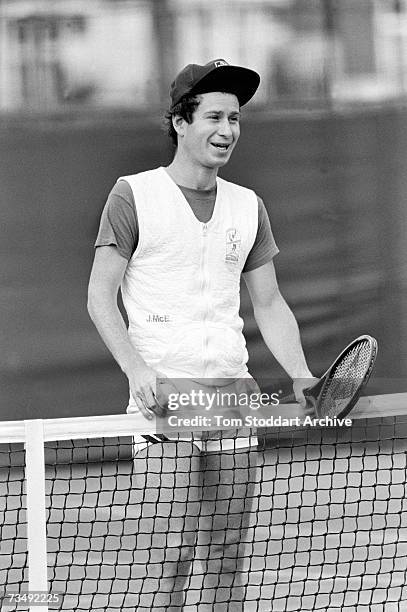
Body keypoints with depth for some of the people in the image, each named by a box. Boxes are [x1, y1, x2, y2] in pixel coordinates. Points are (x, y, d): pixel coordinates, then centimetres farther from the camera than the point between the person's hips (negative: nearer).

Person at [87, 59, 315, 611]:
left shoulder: (248, 206, 14)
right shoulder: (134, 195, 0)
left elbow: (270, 305, 17)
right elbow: (100, 297, -3)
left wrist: (301, 376, 2)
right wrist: (136, 368, -18)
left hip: (234, 391, 5)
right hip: (164, 393, -5)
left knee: (228, 554, 5)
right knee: (173, 552, -13)